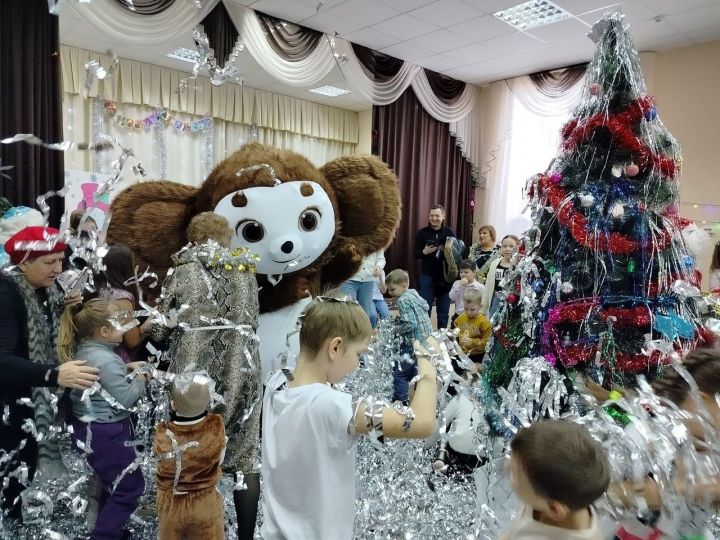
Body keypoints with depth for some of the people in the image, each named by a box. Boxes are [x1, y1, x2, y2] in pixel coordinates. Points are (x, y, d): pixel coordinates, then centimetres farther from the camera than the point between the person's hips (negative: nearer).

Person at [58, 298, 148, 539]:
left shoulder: (84, 349, 1)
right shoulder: (106, 360, -27)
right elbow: (125, 400, -21)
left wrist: (126, 368, 8)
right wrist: (140, 377, -7)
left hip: (90, 428, 10)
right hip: (105, 433, -10)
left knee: (114, 483, 25)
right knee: (130, 488, 3)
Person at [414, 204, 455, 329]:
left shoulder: (449, 232, 2)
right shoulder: (422, 233, -1)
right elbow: (416, 254, 0)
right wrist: (424, 252, -20)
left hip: (445, 276, 1)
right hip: (428, 276, -1)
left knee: (443, 310, 12)